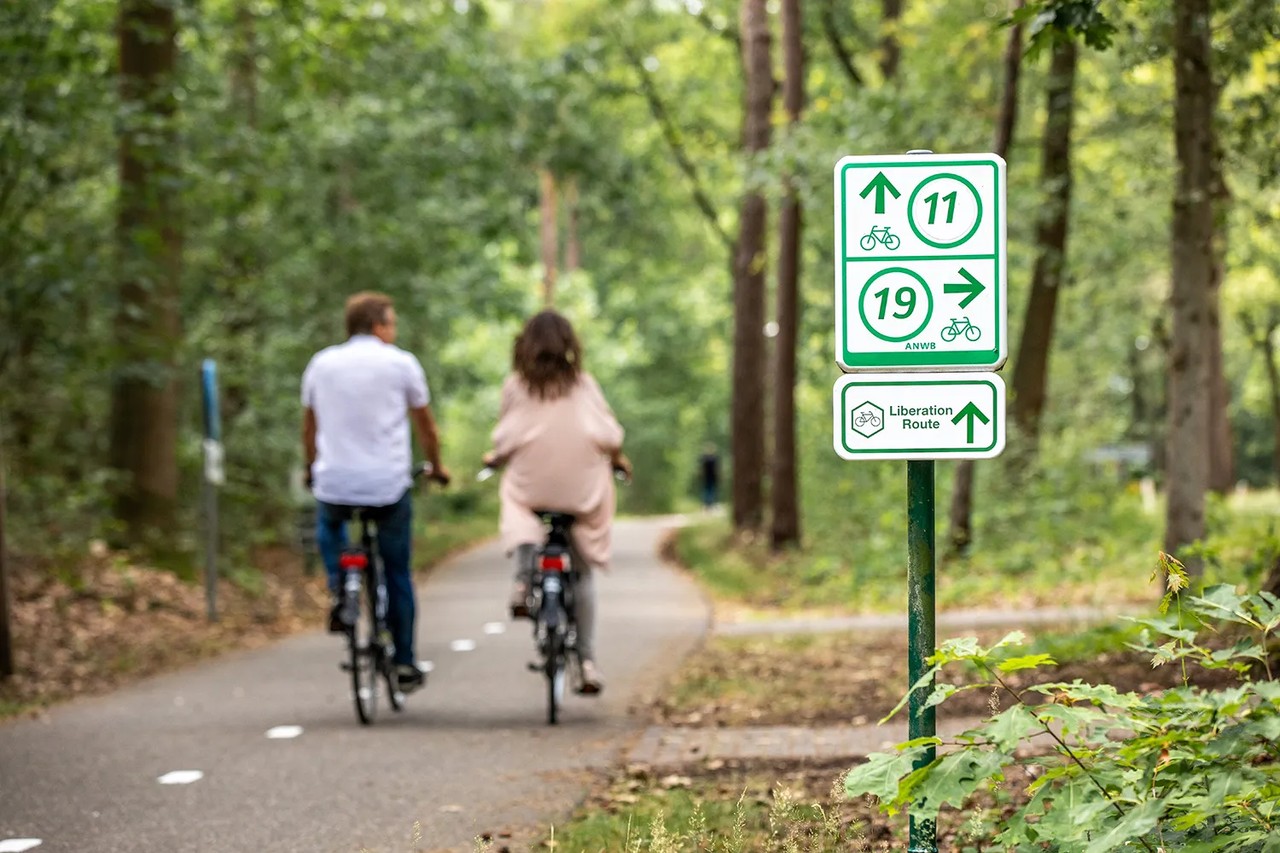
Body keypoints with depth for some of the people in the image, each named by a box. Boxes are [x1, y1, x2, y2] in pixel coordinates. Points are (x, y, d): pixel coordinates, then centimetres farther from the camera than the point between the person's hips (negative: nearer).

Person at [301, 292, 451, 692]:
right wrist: (437, 467, 27)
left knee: (328, 525, 35)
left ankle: (338, 589, 10)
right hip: (389, 485, -2)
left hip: (333, 482, 2)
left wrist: (312, 468, 36)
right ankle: (404, 663, 16)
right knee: (397, 574, 12)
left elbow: (309, 426, 19)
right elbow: (425, 425, 11)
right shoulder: (401, 363, 1)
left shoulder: (322, 363, 8)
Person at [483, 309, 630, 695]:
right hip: (581, 488, 1)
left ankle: (523, 577, -1)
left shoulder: (516, 385, 2)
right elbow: (609, 434, 3)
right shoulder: (583, 383, 3)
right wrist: (618, 459, 24)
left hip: (532, 485, -1)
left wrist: (494, 457, 27)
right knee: (583, 573, 12)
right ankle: (587, 660, 8)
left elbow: (505, 438, 5)